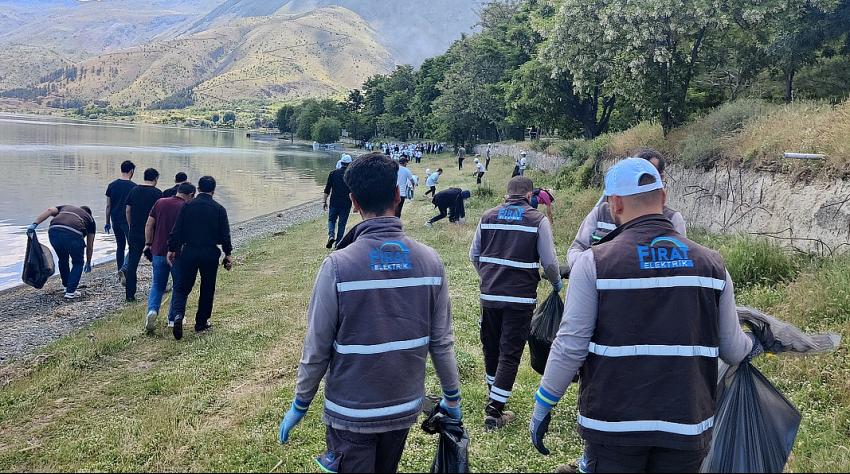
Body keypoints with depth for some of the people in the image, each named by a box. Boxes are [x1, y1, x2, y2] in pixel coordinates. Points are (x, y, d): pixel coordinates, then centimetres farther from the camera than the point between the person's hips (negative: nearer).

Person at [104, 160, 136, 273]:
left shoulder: (112, 185, 5)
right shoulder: (133, 187, -10)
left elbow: (108, 206, 8)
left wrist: (108, 222, 15)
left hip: (115, 220, 5)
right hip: (128, 221, -5)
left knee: (120, 246, 15)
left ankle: (120, 272, 17)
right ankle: (124, 268, -19)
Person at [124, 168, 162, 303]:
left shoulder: (134, 191, 7)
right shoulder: (157, 193, -7)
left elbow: (128, 211, 10)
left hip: (134, 233, 4)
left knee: (132, 262, 3)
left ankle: (130, 294, 0)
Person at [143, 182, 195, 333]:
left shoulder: (160, 203, 4)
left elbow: (149, 225, 4)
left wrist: (148, 244, 11)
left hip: (158, 252, 4)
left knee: (157, 285, 14)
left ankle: (152, 310, -11)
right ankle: (173, 319, 17)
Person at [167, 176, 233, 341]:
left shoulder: (187, 206, -1)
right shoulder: (219, 209, -3)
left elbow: (176, 231, -2)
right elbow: (225, 235, -3)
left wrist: (172, 250, 7)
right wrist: (228, 254, 5)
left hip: (189, 252, 0)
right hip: (211, 254, 0)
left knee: (182, 287, 8)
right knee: (207, 289, 13)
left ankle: (178, 315, -17)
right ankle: (201, 324, 20)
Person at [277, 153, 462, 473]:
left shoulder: (339, 266, -19)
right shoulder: (429, 261, -9)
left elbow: (317, 348, -13)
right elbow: (441, 340, -3)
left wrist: (300, 405, 2)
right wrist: (452, 396, 11)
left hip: (351, 413, -3)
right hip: (406, 408, 4)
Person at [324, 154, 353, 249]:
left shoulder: (333, 173, 0)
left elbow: (327, 189, 1)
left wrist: (324, 201, 7)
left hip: (334, 202, 1)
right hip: (346, 203, -1)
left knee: (331, 220, 16)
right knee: (342, 223, 8)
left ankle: (331, 236, -9)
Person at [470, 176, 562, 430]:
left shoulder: (488, 216, 6)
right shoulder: (538, 220, -6)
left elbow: (474, 255, 13)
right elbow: (549, 262, -5)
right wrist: (556, 282, 15)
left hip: (489, 295, 4)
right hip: (521, 297, -4)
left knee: (491, 348, 19)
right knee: (510, 353, 2)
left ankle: (494, 399, 38)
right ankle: (495, 412, 2)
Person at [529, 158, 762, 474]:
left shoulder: (595, 262, -9)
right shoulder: (710, 263, 1)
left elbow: (570, 346, -11)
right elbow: (732, 349, 6)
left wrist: (542, 406, 1)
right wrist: (752, 347, 30)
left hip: (613, 424, -3)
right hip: (687, 427, 3)